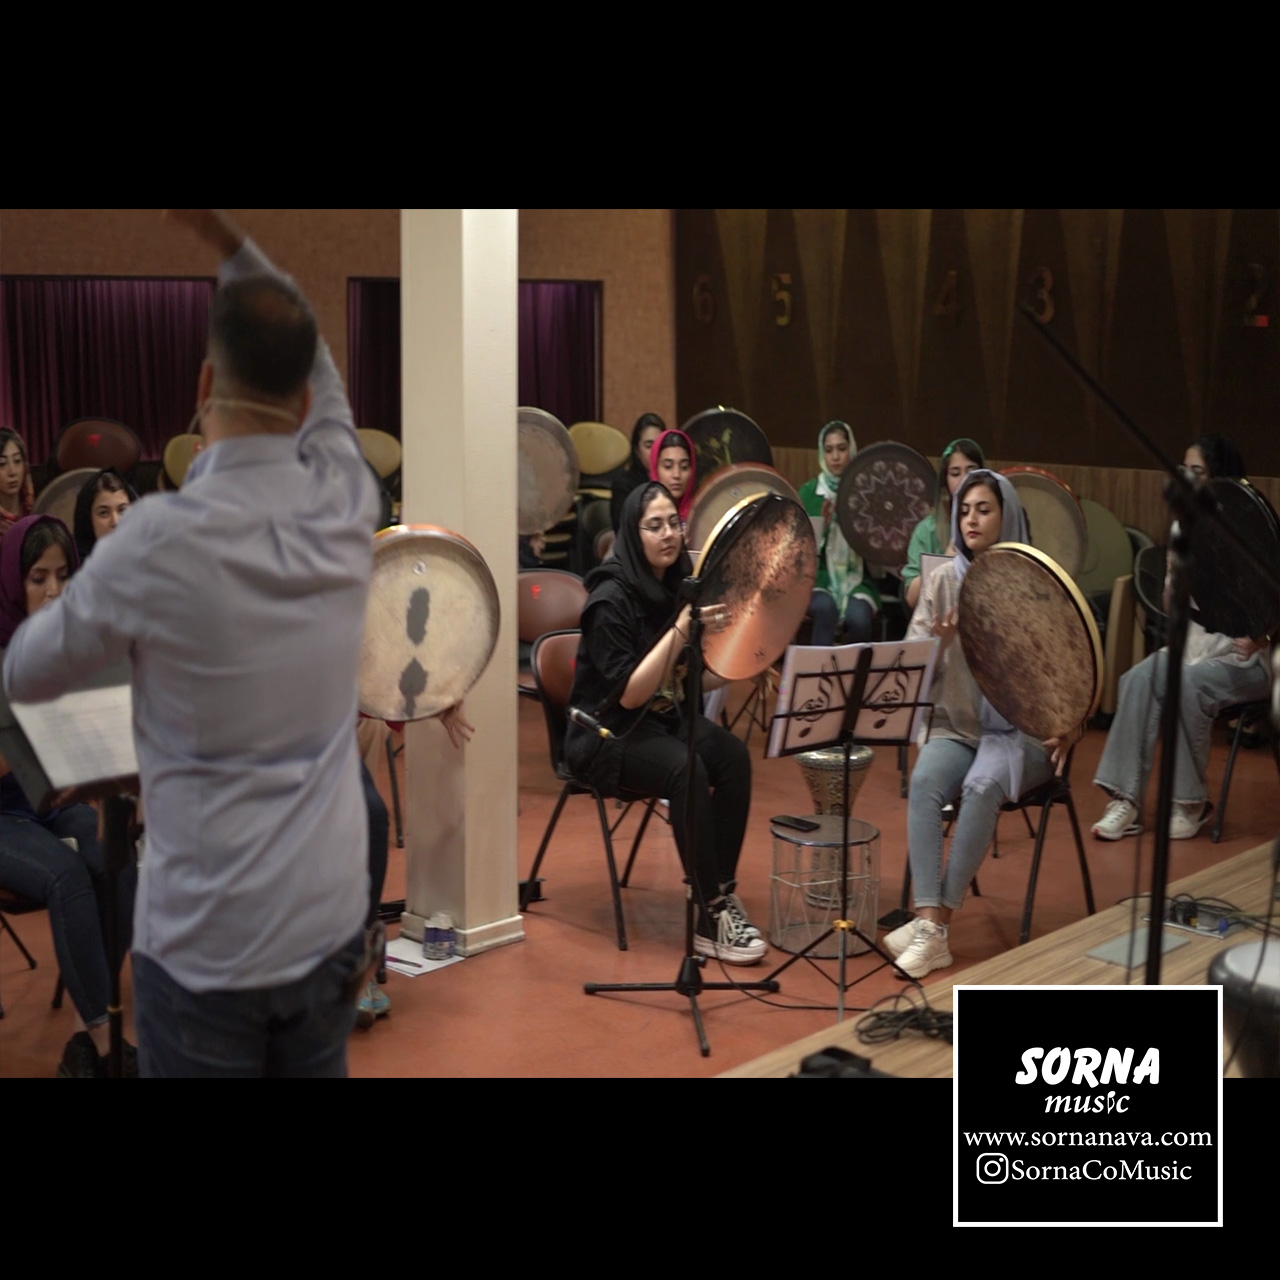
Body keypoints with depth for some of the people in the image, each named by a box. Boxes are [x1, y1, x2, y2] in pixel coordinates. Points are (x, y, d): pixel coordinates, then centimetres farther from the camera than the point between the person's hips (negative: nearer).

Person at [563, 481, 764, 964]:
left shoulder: (680, 586, 3)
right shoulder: (612, 598, -17)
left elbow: (692, 680, 8)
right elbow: (629, 694, -23)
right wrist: (679, 630, -30)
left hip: (666, 719, 6)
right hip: (609, 733, -6)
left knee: (734, 756, -22)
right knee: (687, 771, -32)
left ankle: (724, 893, -14)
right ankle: (711, 917, -24)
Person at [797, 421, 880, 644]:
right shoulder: (809, 491, 7)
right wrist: (822, 525, -14)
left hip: (858, 579, 1)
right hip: (820, 578, 0)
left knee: (857, 617, -31)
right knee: (825, 608, -35)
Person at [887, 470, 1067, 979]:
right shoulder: (943, 580, 6)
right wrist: (937, 643, -19)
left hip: (1022, 728, -2)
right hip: (956, 725, 3)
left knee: (982, 787, -34)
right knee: (924, 783, -30)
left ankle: (935, 924, -29)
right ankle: (930, 923, -34)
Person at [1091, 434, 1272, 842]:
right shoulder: (1183, 527, 9)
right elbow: (1172, 606, 8)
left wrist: (1258, 637, -27)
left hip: (1242, 656, -5)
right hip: (1192, 645, 5)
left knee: (1187, 684, -34)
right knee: (1139, 678, -25)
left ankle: (1192, 801, -17)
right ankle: (1126, 799, -27)